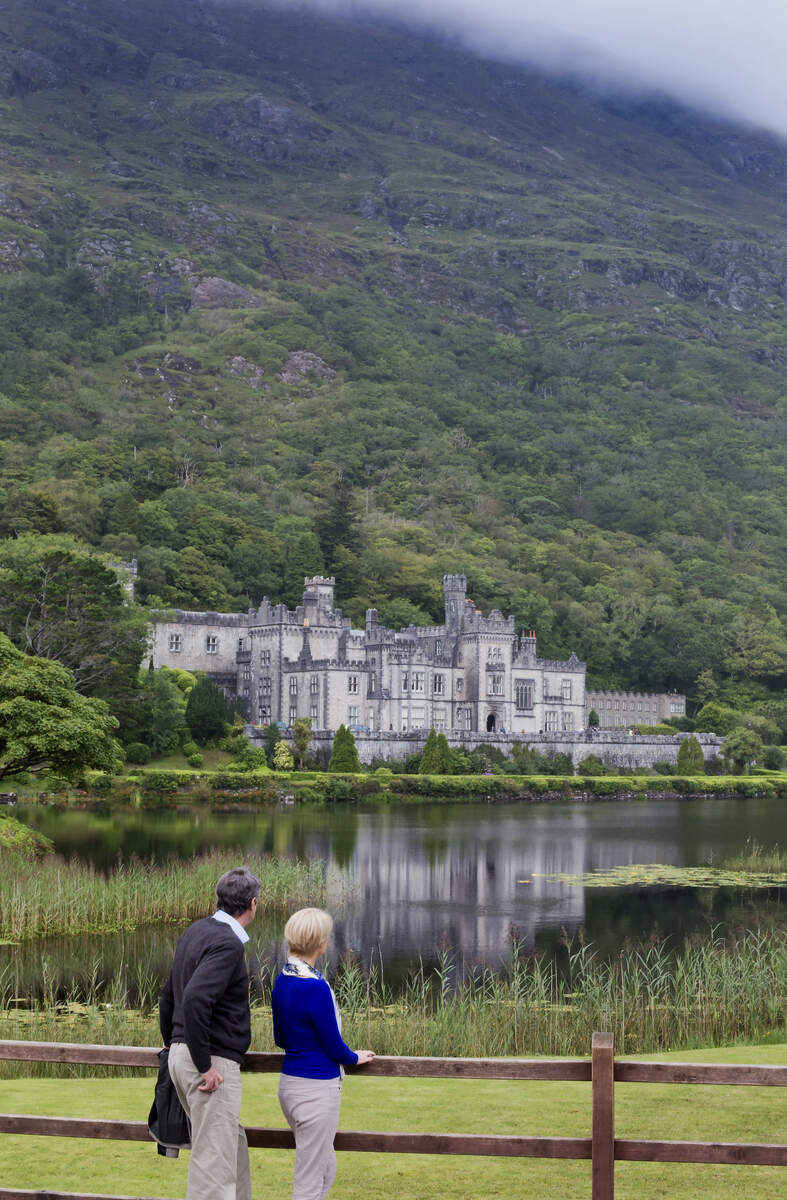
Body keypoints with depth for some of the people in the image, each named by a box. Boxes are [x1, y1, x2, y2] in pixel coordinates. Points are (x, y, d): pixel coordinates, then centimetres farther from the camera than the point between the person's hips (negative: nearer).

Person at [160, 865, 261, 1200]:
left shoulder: (195, 932, 12)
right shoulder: (227, 943, -17)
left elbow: (168, 996, 20)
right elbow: (194, 1000, -29)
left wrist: (173, 1047, 29)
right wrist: (204, 1066, -22)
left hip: (181, 1054, 9)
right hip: (212, 1062, -9)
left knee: (234, 1144, 21)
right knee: (214, 1161, -5)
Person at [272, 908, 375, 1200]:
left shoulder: (282, 981, 3)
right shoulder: (316, 987, -23)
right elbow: (334, 1047, -14)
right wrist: (355, 1058, 6)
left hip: (290, 1084, 9)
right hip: (317, 1088, -9)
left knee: (326, 1169, 22)